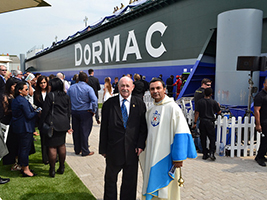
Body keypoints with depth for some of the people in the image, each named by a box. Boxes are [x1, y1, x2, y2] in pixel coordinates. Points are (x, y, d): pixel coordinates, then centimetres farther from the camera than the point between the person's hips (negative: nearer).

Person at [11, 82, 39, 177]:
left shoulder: (15, 100, 11)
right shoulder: (23, 101, -19)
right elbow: (29, 115, -21)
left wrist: (33, 110, 11)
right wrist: (37, 112, -6)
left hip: (18, 127, 10)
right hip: (25, 128, -10)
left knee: (22, 147, 17)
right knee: (25, 148, -2)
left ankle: (23, 167, 28)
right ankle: (26, 170, 7)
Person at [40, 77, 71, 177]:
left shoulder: (50, 95, -9)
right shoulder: (66, 96, 8)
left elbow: (45, 111, -9)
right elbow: (69, 112, 12)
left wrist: (41, 123, 0)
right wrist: (68, 125, 19)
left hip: (52, 123, -6)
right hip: (63, 123, 6)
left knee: (52, 147, 1)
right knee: (62, 145, 14)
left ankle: (52, 170, 8)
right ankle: (61, 167, 22)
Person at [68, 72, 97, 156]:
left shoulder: (71, 87, 6)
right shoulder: (88, 88, -10)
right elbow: (94, 100, -19)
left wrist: (70, 109, 16)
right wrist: (93, 111, -8)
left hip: (74, 112, 5)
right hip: (85, 112, -5)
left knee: (76, 131, 13)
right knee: (84, 132, 2)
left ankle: (77, 150, 24)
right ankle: (85, 151, 10)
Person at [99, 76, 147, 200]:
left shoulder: (139, 104, 0)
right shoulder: (109, 104, -2)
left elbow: (143, 127, 1)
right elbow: (104, 128, -2)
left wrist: (140, 145, -9)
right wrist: (103, 149, -3)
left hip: (132, 149, 1)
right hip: (113, 148, 0)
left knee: (130, 180, 16)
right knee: (110, 179, 18)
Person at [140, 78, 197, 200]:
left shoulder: (172, 107, -12)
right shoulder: (150, 110, 9)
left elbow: (181, 133, -15)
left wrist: (178, 158, -17)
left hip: (166, 157, -6)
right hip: (151, 156, 6)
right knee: (151, 187, 16)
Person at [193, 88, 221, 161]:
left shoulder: (200, 101, -2)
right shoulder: (214, 102, -4)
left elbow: (197, 113, -5)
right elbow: (219, 112, 4)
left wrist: (195, 123, -1)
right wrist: (218, 106, 23)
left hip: (202, 122, 1)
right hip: (210, 122, -1)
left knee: (203, 139, 9)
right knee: (212, 138, 10)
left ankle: (205, 154, 14)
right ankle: (211, 152, -4)